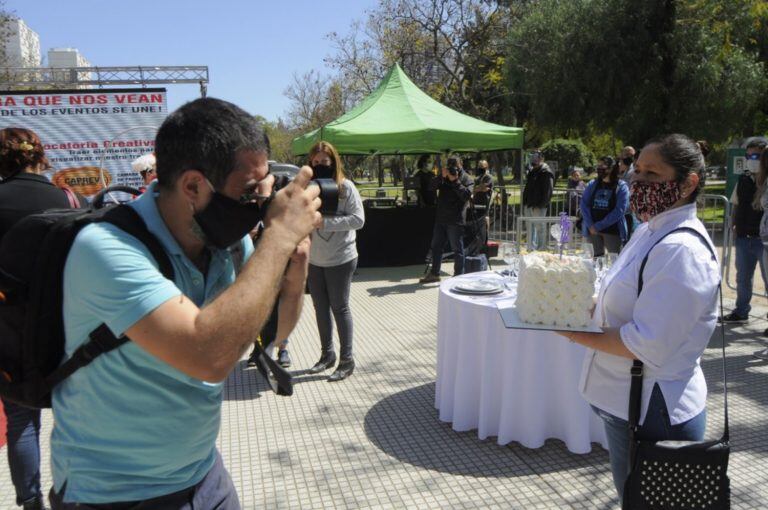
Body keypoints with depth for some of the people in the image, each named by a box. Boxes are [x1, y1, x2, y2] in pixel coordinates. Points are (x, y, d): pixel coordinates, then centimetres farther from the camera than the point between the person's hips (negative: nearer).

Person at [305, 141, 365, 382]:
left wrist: (326, 221, -21)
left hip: (340, 259, -5)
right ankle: (327, 354, 30)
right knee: (320, 307, 14)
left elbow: (358, 219, -14)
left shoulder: (345, 187, -8)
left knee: (339, 307, 1)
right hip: (314, 259, 5)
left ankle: (347, 360, 14)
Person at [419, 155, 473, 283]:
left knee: (457, 249, 0)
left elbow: (466, 195, -18)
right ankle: (434, 274, 24)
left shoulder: (466, 179, -3)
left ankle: (459, 276, 8)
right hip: (441, 218, 6)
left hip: (455, 220, -6)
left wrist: (455, 181, -21)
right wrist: (442, 177, -18)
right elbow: (433, 186, -3)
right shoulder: (444, 177, 12)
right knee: (436, 246, 13)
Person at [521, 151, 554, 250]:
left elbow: (548, 191, -15)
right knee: (530, 229, 15)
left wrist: (540, 205, -21)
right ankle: (531, 249, 24)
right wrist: (524, 203, 15)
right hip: (528, 205, 8)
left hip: (539, 208, -8)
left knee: (540, 228, -3)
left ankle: (541, 249, 4)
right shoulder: (531, 172, 17)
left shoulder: (546, 173, -9)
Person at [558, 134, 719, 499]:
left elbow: (647, 345, -28)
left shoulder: (682, 250, -25)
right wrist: (590, 308, 0)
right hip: (628, 403, 9)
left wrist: (579, 334, -20)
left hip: (653, 415, -9)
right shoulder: (650, 231, 6)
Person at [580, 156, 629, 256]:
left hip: (612, 230, -4)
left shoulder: (621, 187, -2)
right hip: (593, 230, 4)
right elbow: (584, 204, 3)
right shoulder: (593, 184, 10)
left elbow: (619, 210, -11)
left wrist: (599, 225, -14)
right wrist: (590, 225, -10)